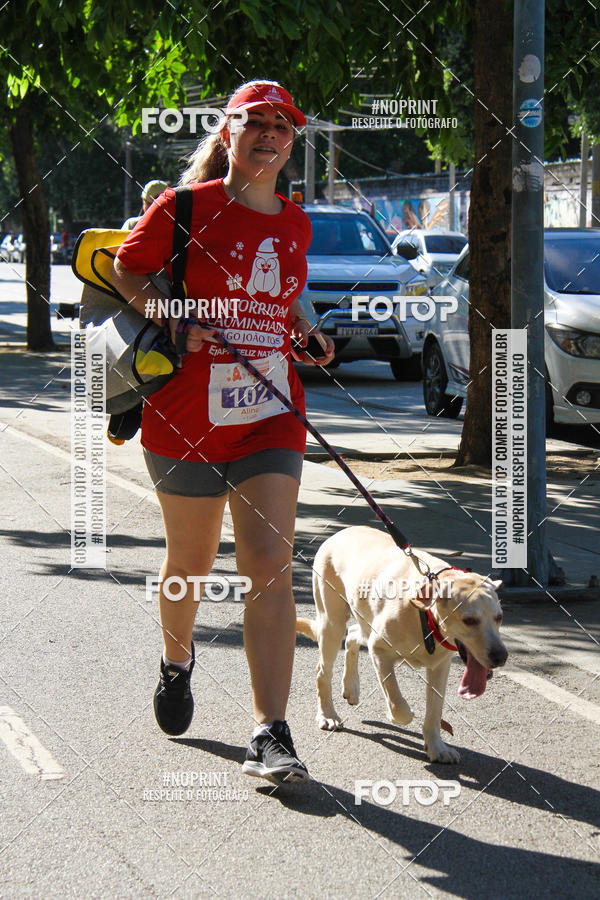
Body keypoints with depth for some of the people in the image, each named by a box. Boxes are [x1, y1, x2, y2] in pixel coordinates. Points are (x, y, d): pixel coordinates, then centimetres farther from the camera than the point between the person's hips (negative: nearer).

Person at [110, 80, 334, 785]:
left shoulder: (294, 224, 11)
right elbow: (126, 269, 1)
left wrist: (304, 333, 9)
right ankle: (177, 661, 46)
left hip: (270, 416, 3)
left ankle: (270, 735, -14)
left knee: (270, 562, -11)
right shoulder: (187, 207, -4)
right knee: (190, 562, 13)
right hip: (187, 414, -3)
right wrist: (175, 323, -14)